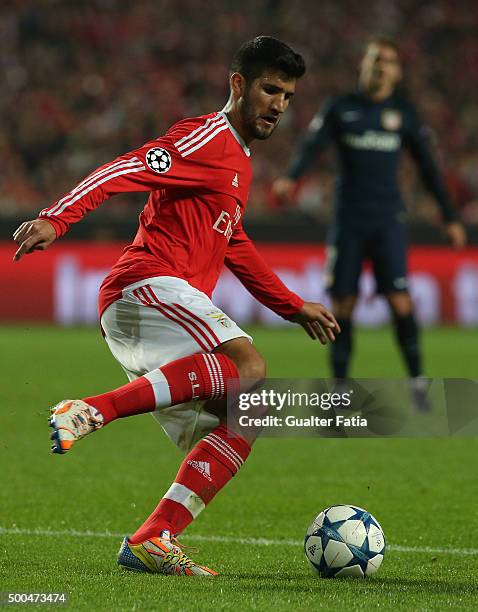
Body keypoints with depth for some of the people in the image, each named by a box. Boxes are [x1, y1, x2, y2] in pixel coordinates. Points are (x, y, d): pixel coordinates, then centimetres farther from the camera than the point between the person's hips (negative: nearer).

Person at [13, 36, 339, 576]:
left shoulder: (239, 164, 30)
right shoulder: (207, 139, -2)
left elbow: (232, 247, 43)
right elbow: (125, 170, -15)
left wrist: (294, 307, 44)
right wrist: (55, 219, -29)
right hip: (148, 285, -10)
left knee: (239, 425, 2)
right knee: (248, 370, -32)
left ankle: (150, 543, -7)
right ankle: (90, 411, -36)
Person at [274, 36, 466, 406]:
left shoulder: (404, 113, 8)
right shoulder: (340, 109, 5)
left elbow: (428, 166, 12)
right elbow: (311, 146, -6)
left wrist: (450, 217, 11)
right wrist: (291, 178, -27)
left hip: (388, 221, 0)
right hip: (348, 221, 0)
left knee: (400, 302, -12)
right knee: (342, 305, 0)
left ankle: (418, 380, 1)